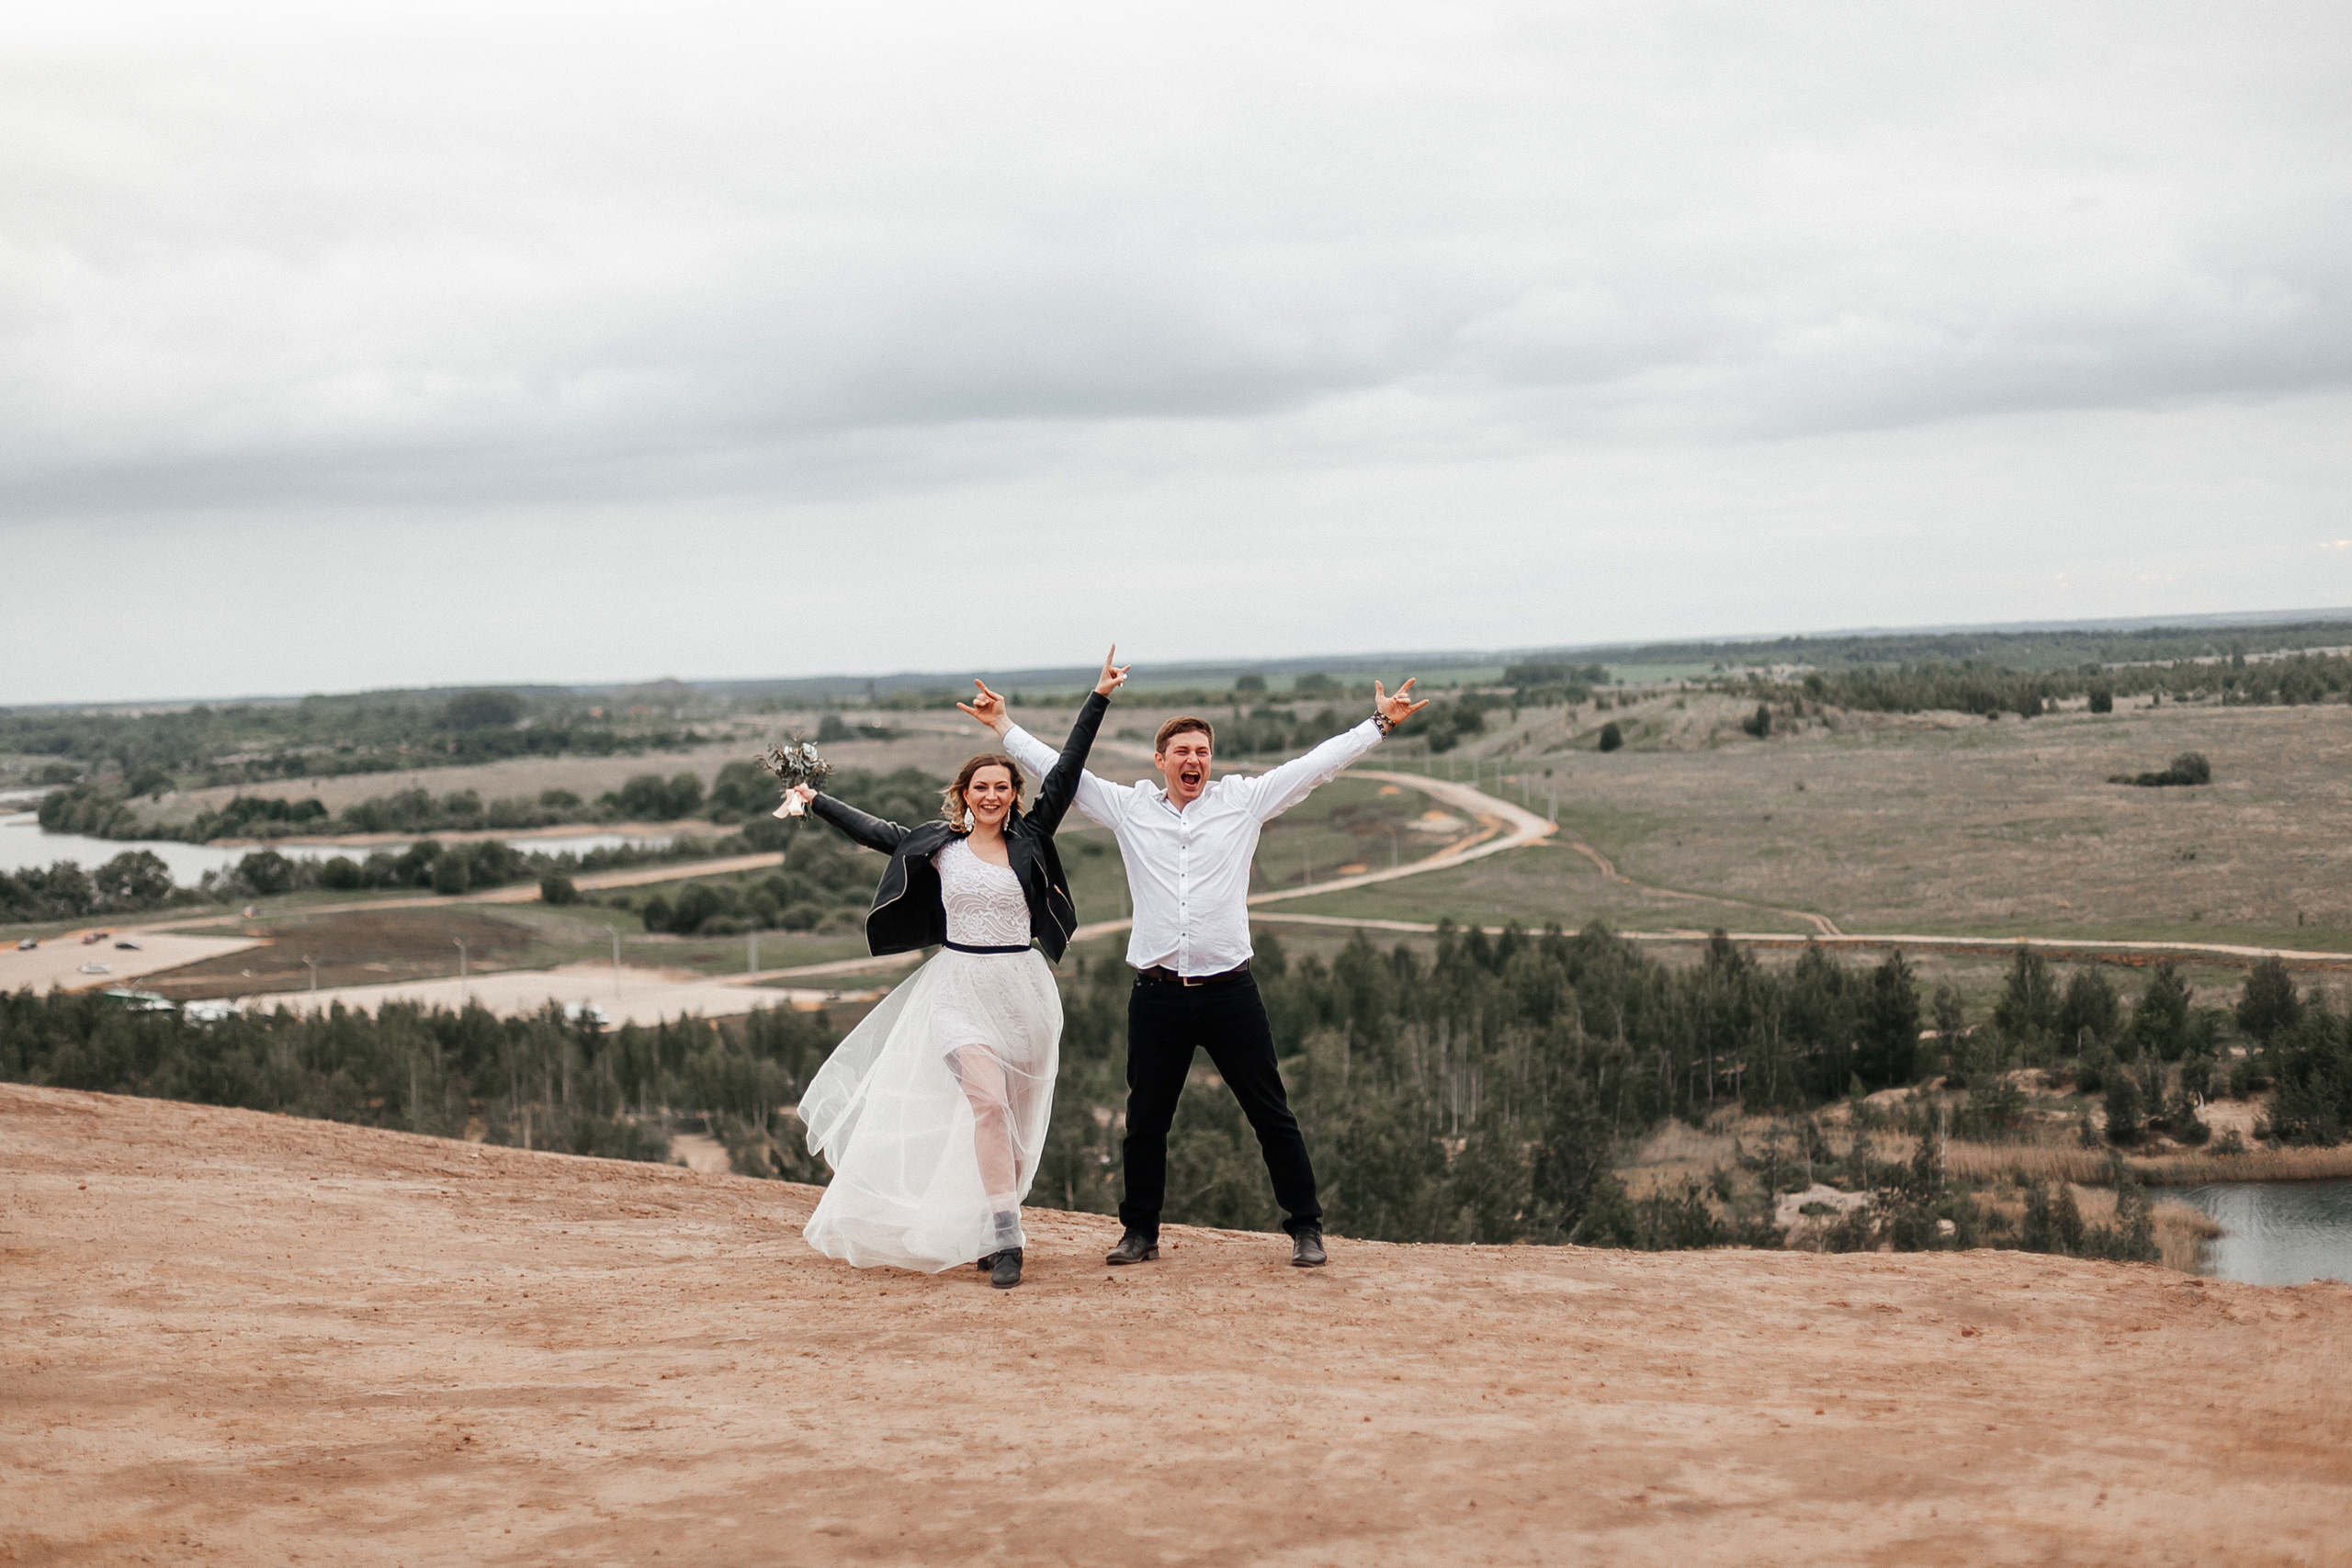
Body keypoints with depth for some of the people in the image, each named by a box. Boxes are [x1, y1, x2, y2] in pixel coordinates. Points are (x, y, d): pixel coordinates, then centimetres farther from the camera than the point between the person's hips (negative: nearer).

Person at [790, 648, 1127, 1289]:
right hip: (959, 988, -2)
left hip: (1022, 990, 2)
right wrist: (815, 799, 21)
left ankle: (987, 1232, 18)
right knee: (987, 1102, -19)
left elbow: (1065, 772, 1)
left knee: (1014, 1118, 6)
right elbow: (875, 831, 14)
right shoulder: (938, 845, 4)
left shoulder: (1030, 839, 3)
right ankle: (1005, 1238, -21)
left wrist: (1099, 697, -2)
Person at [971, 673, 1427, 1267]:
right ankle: (1141, 1232, 23)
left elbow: (1316, 764, 6)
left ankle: (1306, 1228, 11)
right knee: (1145, 1121, 10)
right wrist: (1004, 726, 16)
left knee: (1272, 1115, 2)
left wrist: (1379, 723, 4)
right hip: (1157, 996, 1)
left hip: (1229, 992, -1)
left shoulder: (1242, 800, 5)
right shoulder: (1129, 807, 8)